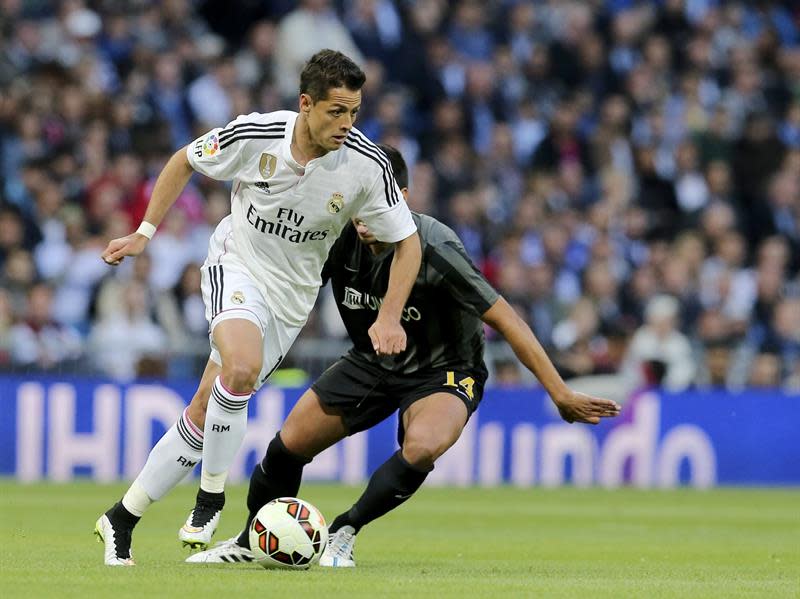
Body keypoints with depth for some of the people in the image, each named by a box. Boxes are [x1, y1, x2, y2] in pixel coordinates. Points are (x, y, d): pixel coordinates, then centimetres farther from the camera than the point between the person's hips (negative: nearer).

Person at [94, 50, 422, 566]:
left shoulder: (367, 165, -17)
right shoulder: (256, 135, -18)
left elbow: (408, 242, -5)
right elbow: (185, 162, 2)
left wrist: (390, 318, -15)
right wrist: (145, 233, 2)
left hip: (291, 298, 2)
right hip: (236, 266, -2)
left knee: (207, 413, 0)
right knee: (242, 367, -33)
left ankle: (122, 519, 13)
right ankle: (212, 497, -14)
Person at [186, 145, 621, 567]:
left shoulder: (433, 249, -31)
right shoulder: (340, 237, -16)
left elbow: (504, 319, -27)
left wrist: (560, 394, -27)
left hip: (443, 371, -5)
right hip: (371, 363, 5)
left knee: (421, 447, -35)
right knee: (288, 445, -1)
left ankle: (344, 531, -12)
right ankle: (250, 542, 28)